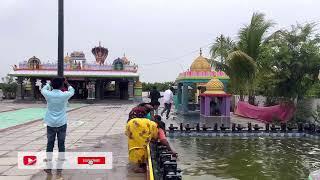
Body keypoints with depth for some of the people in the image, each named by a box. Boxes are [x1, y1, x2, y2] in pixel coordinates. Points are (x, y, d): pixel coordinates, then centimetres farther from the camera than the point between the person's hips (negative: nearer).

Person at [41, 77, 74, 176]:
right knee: (61, 145, 6)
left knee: (50, 145, 12)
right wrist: (67, 83, 26)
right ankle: (59, 169, 9)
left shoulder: (48, 94, -6)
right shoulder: (64, 95, -8)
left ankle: (48, 167, 18)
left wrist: (50, 83, 28)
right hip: (62, 124, -1)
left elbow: (43, 89, 19)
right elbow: (72, 91, 15)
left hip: (51, 124, 1)